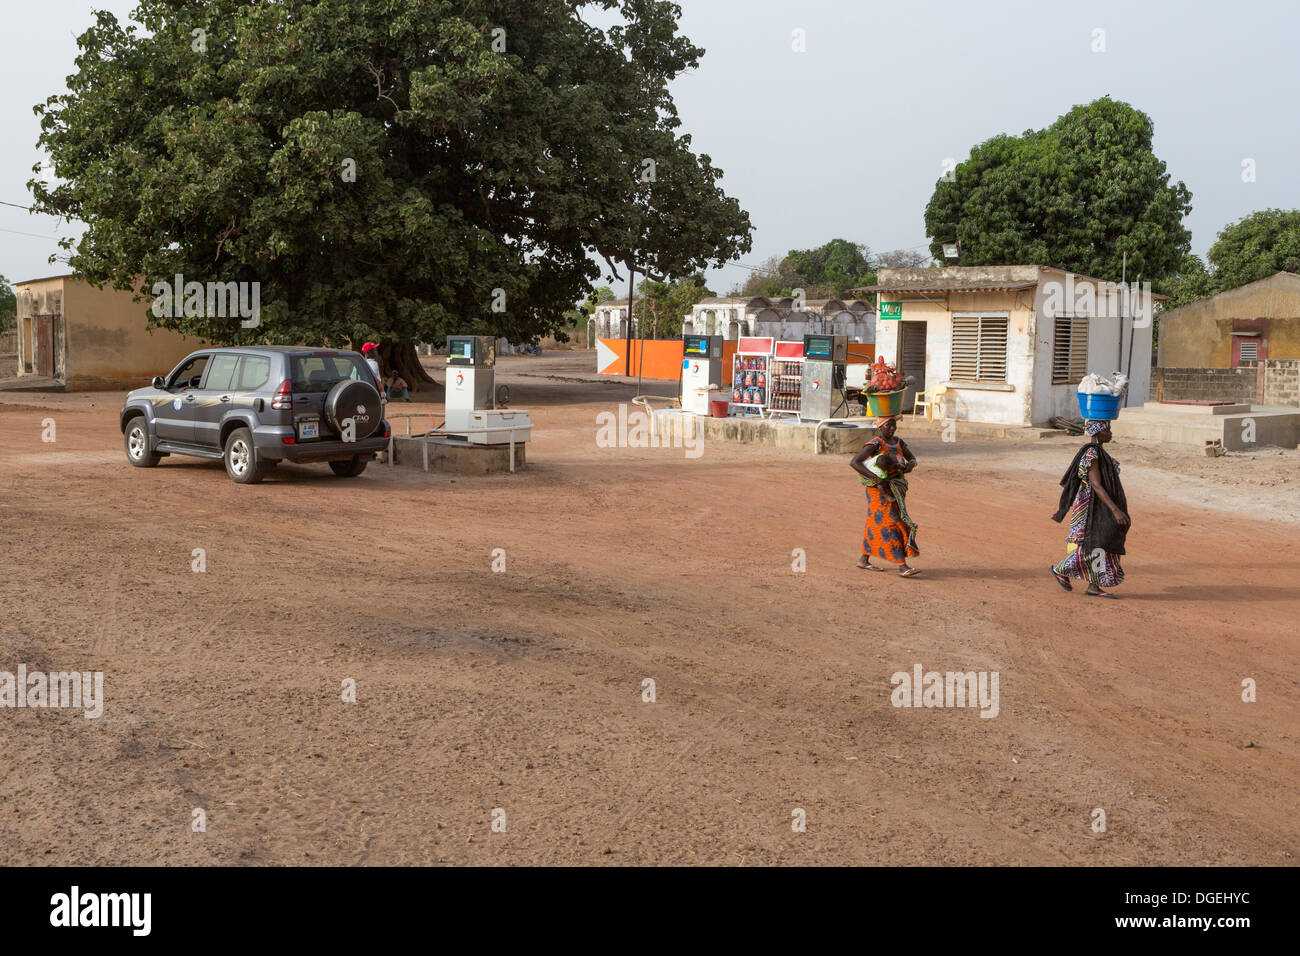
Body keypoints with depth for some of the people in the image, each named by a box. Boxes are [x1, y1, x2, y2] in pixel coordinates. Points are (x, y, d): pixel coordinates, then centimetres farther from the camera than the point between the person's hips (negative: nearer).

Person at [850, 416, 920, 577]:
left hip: (893, 490, 7)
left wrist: (910, 465, -12)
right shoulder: (875, 445, -15)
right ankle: (902, 566, -12)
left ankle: (864, 560, 25)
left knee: (877, 524, 13)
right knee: (890, 524, -10)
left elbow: (913, 459, 14)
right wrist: (876, 477, -28)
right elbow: (853, 462, -21)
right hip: (879, 490, -7)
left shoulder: (898, 442, 6)